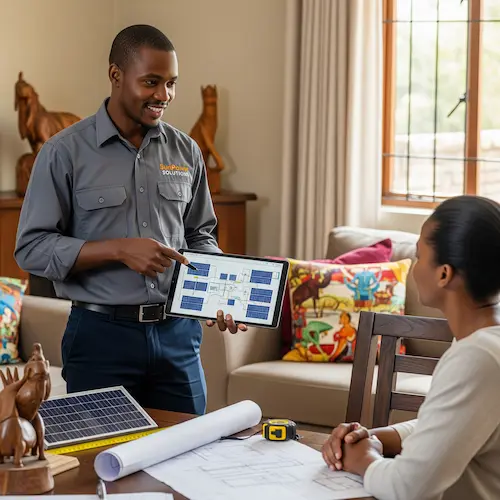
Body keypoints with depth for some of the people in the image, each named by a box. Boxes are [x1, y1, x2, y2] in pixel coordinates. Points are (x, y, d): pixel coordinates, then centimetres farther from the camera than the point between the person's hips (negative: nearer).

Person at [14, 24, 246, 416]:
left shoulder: (186, 151, 7)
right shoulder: (65, 153, -6)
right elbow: (31, 248, -8)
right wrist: (118, 249, -18)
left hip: (178, 334, 4)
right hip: (101, 337, -4)